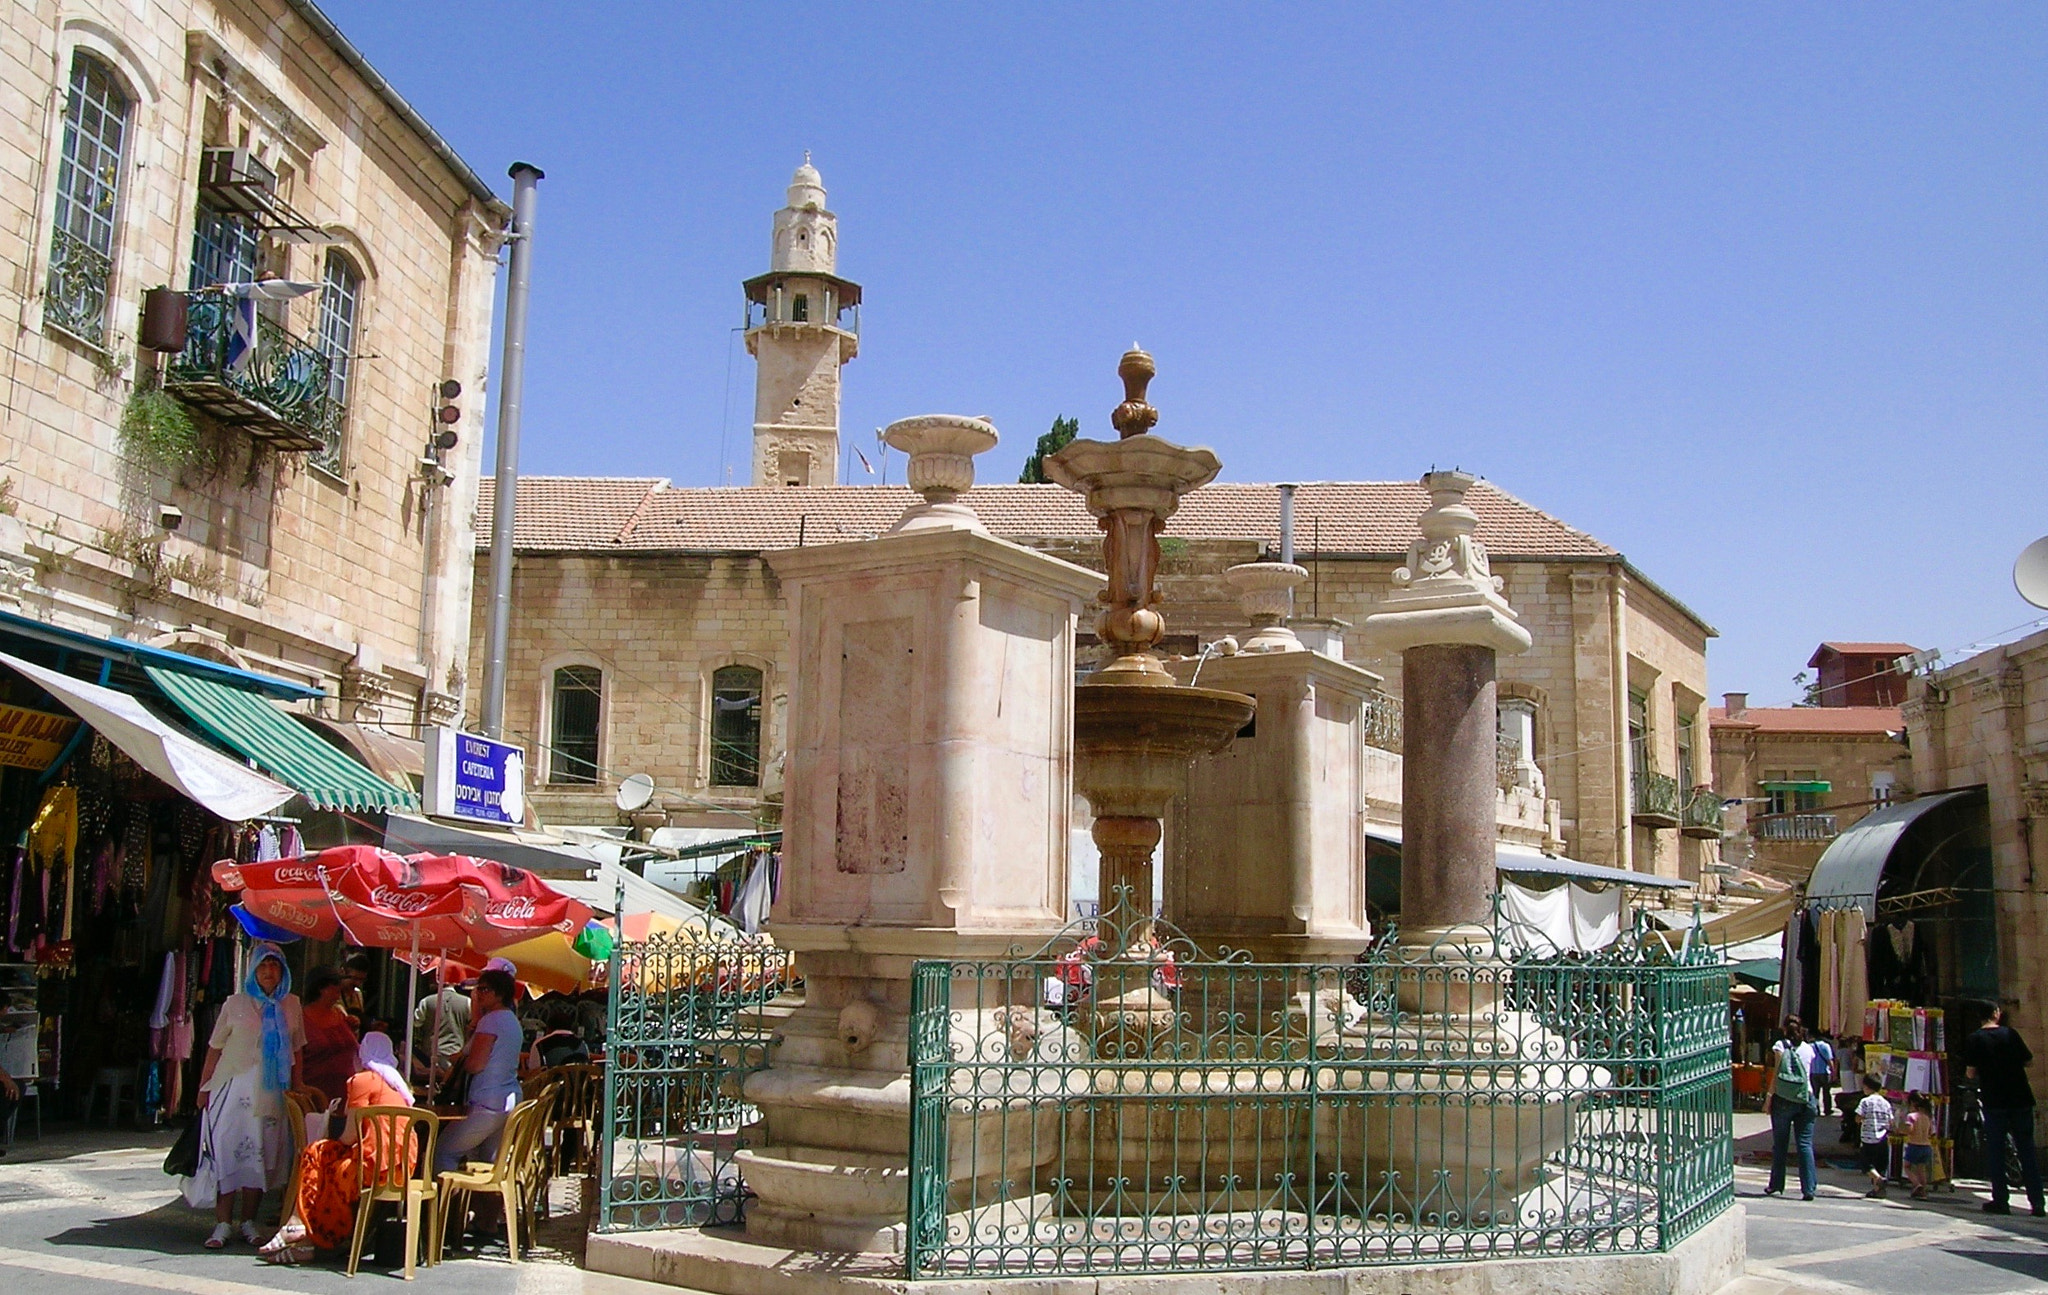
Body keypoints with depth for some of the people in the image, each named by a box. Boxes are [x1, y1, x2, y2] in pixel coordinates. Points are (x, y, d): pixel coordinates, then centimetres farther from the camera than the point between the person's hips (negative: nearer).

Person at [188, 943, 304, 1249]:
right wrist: (204, 1088, 1)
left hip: (272, 1094, 2)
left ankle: (248, 1222, 13)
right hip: (234, 1089, -2)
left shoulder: (291, 1006, 9)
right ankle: (223, 1224, -1)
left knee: (262, 1157, 3)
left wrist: (297, 1090, 10)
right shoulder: (235, 1004, 3)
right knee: (228, 1152, -6)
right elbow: (215, 1048, 5)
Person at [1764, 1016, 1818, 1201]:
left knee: (1780, 1144, 8)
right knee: (1805, 1144, 0)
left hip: (1783, 1098, -2)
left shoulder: (1780, 1046, 0)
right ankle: (1808, 1189, -8)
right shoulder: (1808, 1048, 10)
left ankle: (1776, 1184, 14)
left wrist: (1769, 1097, -4)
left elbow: (1777, 1074, -6)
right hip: (1805, 1098, 2)